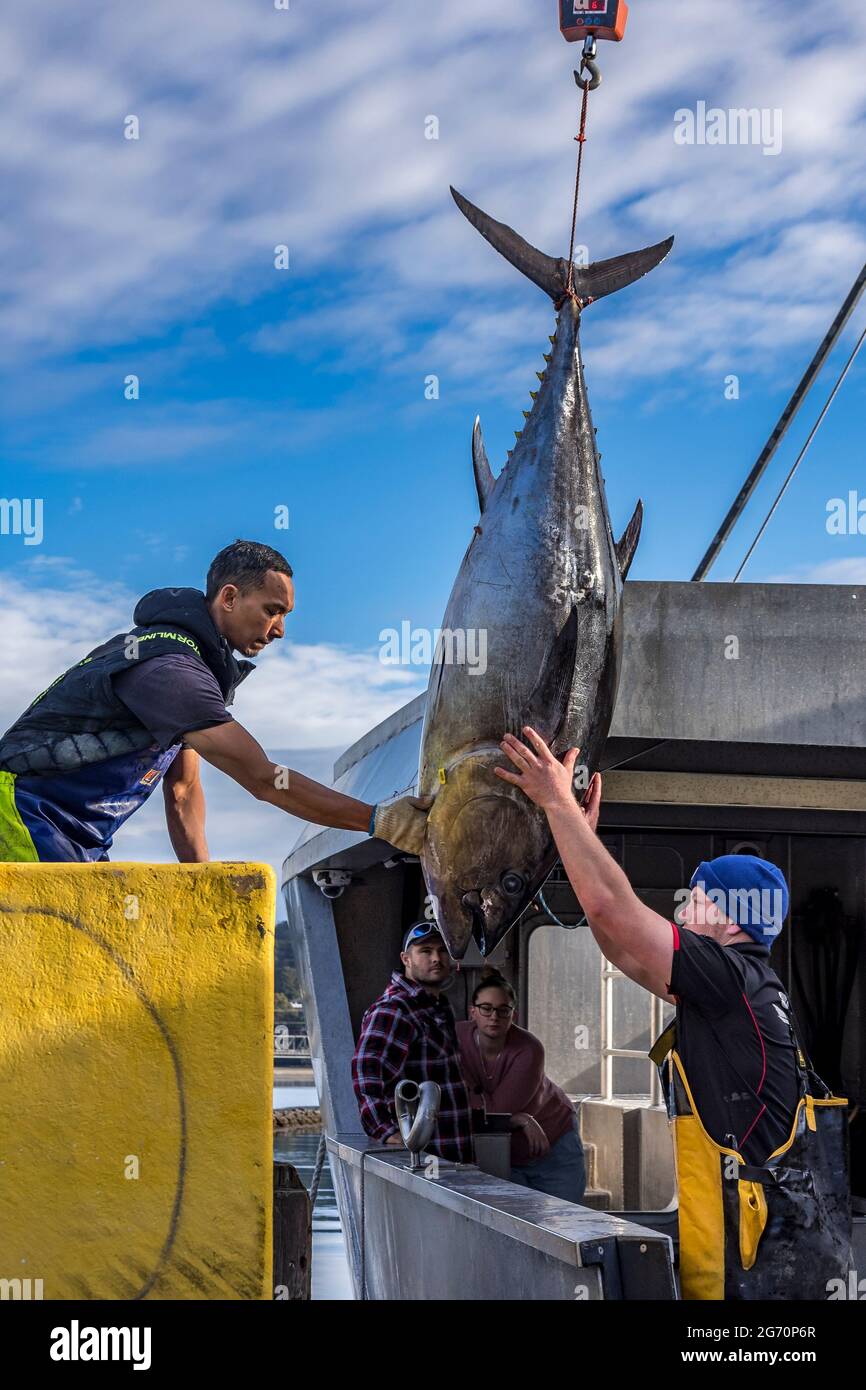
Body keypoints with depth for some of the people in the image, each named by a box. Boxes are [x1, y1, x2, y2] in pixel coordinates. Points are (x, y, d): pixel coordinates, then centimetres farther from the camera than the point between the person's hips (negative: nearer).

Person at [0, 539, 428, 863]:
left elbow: (182, 791, 15)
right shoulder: (168, 669, -23)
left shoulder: (195, 663, 12)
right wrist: (377, 819, -24)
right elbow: (264, 779, -26)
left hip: (80, 845, 10)